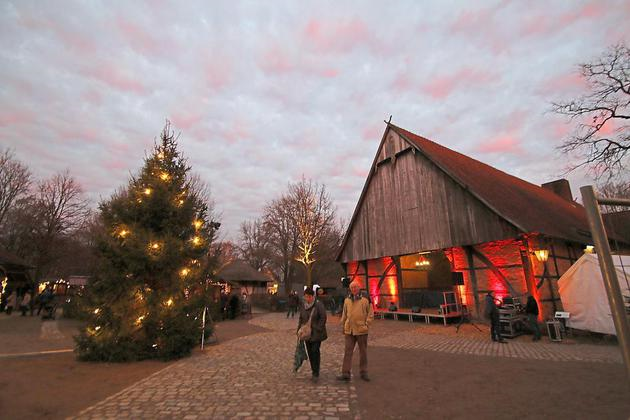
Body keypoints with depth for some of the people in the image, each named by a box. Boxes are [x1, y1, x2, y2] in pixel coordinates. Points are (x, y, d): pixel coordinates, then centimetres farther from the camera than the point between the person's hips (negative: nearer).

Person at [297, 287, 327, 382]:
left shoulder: (319, 305, -10)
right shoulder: (303, 306, 8)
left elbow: (323, 318, -11)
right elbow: (301, 319, 17)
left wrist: (318, 329, -15)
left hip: (316, 334, -5)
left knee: (315, 351, -9)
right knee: (310, 353, 9)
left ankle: (316, 374, 0)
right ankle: (314, 372, 23)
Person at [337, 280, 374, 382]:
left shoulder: (365, 299, -5)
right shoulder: (347, 300, 7)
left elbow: (370, 313, -1)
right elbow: (344, 314, 15)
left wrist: (367, 324, -9)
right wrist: (343, 326, 13)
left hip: (361, 330, -2)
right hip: (349, 330, 3)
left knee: (363, 352, 11)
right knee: (347, 351, 2)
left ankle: (363, 372, 26)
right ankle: (345, 373, 9)